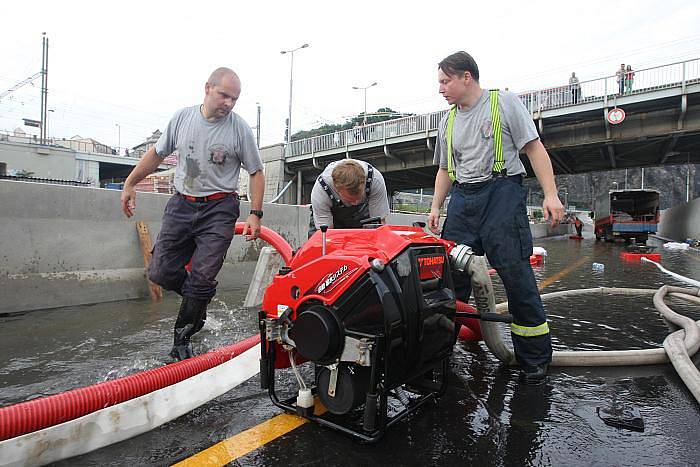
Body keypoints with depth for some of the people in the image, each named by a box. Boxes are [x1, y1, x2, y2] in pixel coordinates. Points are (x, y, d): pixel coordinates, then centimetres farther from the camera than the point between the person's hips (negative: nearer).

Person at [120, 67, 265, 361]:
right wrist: (130, 183, 15)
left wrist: (255, 214, -7)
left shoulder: (240, 128, -5)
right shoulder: (182, 117, 4)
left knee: (201, 279, -6)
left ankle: (182, 340, 13)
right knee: (161, 273, 4)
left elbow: (256, 173, -1)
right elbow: (157, 154, 15)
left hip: (219, 210, -4)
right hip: (181, 205, 4)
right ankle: (199, 301, 31)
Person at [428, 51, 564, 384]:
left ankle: (535, 358, 8)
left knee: (517, 275, -6)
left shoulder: (504, 102, 4)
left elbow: (534, 148, 0)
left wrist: (550, 194, -9)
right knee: (450, 275, 2)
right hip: (462, 199, 5)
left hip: (501, 192, -5)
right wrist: (436, 207, 13)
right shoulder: (448, 122, 19)